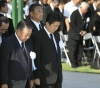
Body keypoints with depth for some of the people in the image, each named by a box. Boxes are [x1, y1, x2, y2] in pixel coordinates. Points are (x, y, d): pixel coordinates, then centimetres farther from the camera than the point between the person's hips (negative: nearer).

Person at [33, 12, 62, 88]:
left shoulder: (56, 35, 13)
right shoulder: (38, 36, -11)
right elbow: (36, 58, -12)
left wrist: (59, 72, 14)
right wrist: (37, 77, -14)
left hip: (57, 76, 7)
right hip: (46, 77, -7)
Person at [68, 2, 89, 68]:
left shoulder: (84, 14, 6)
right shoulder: (75, 13, -13)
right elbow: (73, 24, -18)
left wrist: (84, 31, -2)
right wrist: (79, 31, -18)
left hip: (80, 35, 7)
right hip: (74, 35, -7)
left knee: (80, 49, 7)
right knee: (73, 49, -3)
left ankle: (78, 62, 16)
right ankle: (73, 63, 4)